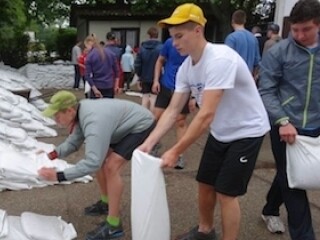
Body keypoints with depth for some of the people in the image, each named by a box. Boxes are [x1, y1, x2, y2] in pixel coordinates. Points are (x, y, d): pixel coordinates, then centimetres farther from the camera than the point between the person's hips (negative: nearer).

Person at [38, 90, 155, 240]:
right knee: (102, 159, 11)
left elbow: (92, 163, -40)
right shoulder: (81, 113, -6)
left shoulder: (94, 122, -35)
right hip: (128, 125, 10)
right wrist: (53, 154, -10)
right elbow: (73, 142, 5)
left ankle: (113, 226, -11)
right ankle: (107, 203, 29)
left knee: (111, 167, -19)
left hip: (142, 126, -10)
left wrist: (58, 176, -37)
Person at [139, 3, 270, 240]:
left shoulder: (220, 59, -31)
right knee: (205, 184, 15)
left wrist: (175, 152, -30)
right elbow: (172, 111, -3)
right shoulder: (186, 67, -5)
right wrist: (149, 143, -14)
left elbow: (206, 115, -34)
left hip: (246, 132, -8)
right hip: (220, 133, 8)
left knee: (226, 193, -4)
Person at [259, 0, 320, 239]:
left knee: (290, 176, 20)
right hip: (287, 127, -4)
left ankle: (270, 210, 43)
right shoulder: (278, 53, -7)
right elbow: (266, 91, -10)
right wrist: (282, 121, -22)